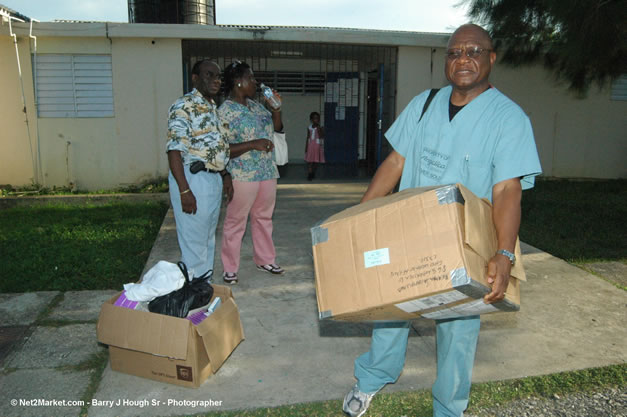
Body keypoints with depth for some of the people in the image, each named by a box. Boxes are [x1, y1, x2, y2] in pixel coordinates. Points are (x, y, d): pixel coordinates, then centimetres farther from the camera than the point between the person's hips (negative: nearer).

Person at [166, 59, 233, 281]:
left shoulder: (213, 107, 17)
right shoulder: (184, 106, -12)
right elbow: (175, 150, -19)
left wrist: (224, 175, 18)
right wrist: (184, 191, -24)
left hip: (214, 179, 9)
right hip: (193, 179, -9)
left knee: (208, 240, 17)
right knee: (194, 242, -4)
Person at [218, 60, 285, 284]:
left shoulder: (256, 105, 12)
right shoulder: (225, 112, -12)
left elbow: (277, 128, 21)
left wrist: (276, 109, 4)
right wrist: (253, 144, -24)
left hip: (267, 172, 8)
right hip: (243, 175, -7)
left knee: (263, 217, 16)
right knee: (236, 221, 1)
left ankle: (265, 259, 30)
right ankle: (230, 268, 13)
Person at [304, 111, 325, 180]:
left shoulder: (320, 128, -1)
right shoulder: (309, 128, 6)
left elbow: (321, 136, -15)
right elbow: (308, 138, 10)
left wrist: (318, 128, -20)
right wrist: (306, 147, 7)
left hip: (318, 146, -1)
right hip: (310, 145, 1)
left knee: (315, 161, 4)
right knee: (309, 161, -7)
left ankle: (313, 174, 17)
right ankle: (309, 174, -6)